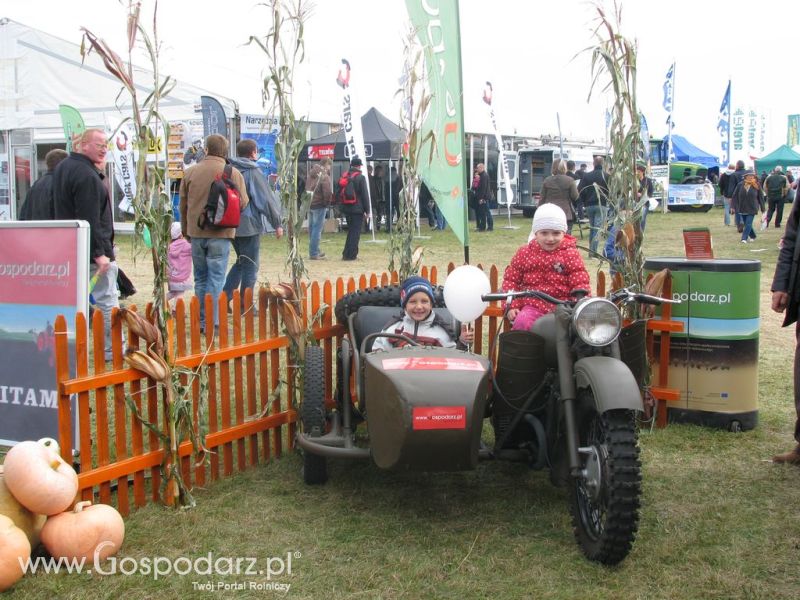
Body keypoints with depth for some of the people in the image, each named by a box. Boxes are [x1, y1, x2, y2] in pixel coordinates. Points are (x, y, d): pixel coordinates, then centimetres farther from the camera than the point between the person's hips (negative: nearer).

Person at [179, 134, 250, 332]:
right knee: (216, 278, 1)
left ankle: (202, 321, 19)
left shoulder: (190, 173, 2)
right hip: (220, 233, -3)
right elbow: (243, 203, -4)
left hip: (196, 233, 3)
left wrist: (185, 230, 21)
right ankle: (212, 323, -2)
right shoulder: (233, 173, -6)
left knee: (200, 278, 14)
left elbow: (183, 205, 9)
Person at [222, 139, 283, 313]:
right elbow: (267, 199, -12)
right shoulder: (253, 172, -11)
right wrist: (277, 224, -6)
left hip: (231, 225, 6)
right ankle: (246, 306, 7)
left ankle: (224, 296, 11)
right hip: (249, 225, -6)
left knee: (241, 261, 21)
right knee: (250, 266, 4)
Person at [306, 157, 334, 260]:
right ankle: (314, 253, -5)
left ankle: (313, 251, 24)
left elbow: (307, 189, 15)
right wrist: (327, 203, -6)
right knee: (317, 229, -5)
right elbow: (328, 192, -21)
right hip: (319, 206, -8)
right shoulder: (324, 176, -14)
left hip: (310, 204, 8)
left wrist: (309, 200, 11)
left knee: (312, 228, 15)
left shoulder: (311, 174, 13)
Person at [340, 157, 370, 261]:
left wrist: (342, 208, 19)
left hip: (347, 208, 7)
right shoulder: (361, 178, -11)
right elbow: (365, 195, -12)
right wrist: (367, 210, -6)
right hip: (358, 209, -7)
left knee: (351, 231, 18)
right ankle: (350, 254, -4)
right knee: (355, 232, -1)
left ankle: (347, 253, 20)